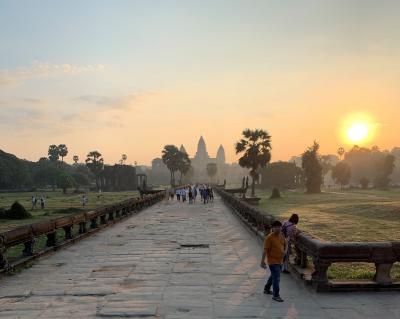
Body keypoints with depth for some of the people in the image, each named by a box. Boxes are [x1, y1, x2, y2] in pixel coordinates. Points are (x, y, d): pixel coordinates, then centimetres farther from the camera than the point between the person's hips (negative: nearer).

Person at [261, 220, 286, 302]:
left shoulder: (281, 236, 3)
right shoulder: (269, 237, -19)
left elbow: (284, 244, 22)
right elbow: (265, 250, -19)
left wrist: (284, 251, 6)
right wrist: (262, 261, -20)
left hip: (280, 260, 8)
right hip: (273, 261, -8)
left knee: (273, 276, 22)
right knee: (276, 278, -7)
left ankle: (266, 289, 40)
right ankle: (276, 295, 5)